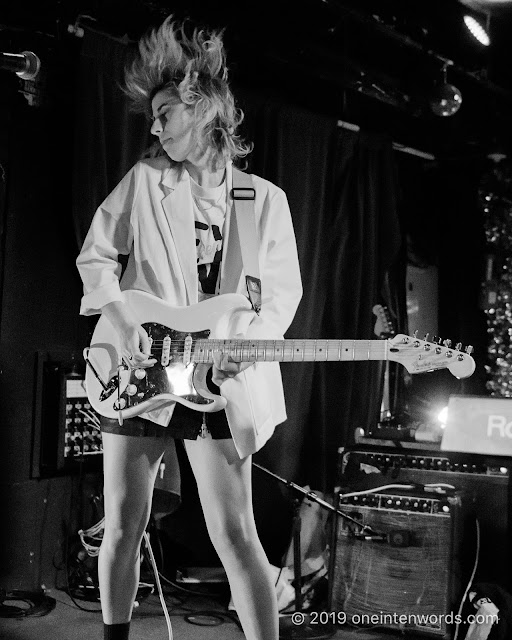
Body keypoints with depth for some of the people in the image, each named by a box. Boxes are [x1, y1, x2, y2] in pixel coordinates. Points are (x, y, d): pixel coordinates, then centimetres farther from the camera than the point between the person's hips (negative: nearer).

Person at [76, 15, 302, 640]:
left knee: (234, 533, -4)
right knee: (122, 524, 9)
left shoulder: (265, 199, 3)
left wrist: (248, 343, -13)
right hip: (137, 373, 2)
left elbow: (284, 290, 5)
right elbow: (95, 254, 9)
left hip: (221, 386, -1)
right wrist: (122, 320, -7)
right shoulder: (144, 179, 4)